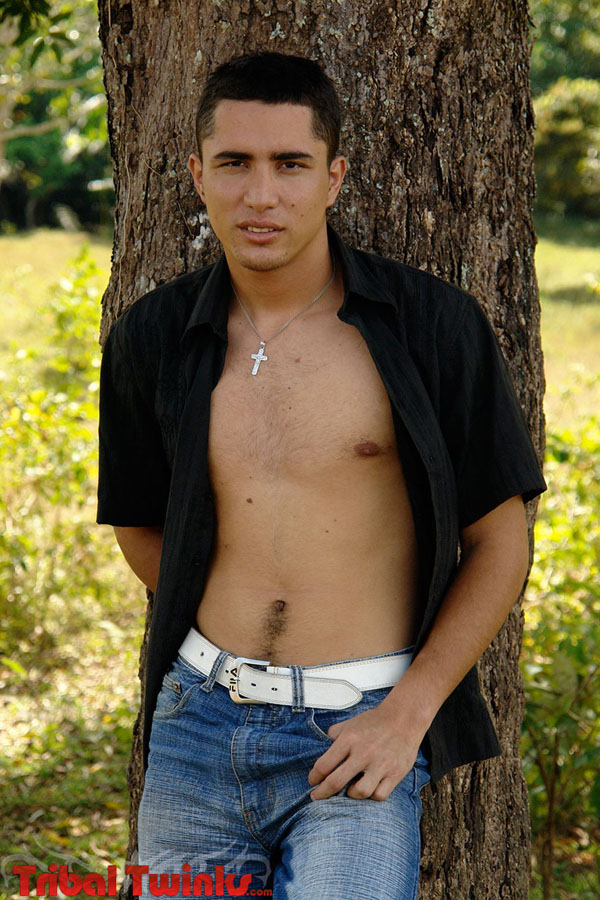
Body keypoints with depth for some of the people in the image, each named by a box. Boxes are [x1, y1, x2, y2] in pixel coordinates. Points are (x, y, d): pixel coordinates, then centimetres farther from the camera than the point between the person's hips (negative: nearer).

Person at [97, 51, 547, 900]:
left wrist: (408, 711, -8)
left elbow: (500, 542, -1)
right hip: (196, 725, 3)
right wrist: (228, 653, 10)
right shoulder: (152, 338, 3)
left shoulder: (433, 324, -5)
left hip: (360, 735, -3)